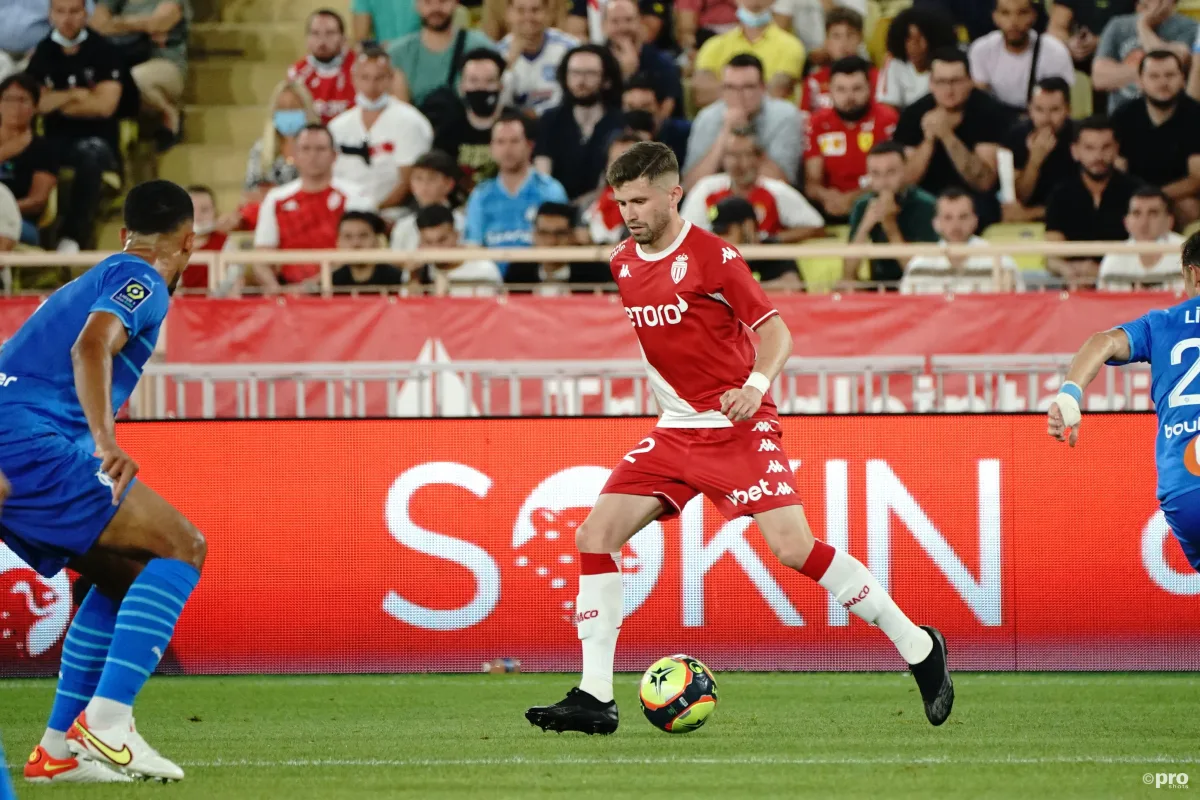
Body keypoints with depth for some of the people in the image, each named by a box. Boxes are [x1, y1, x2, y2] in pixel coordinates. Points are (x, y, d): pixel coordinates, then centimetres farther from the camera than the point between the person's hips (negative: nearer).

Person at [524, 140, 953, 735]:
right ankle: (595, 698, -5)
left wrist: (757, 384, -28)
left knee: (794, 547, -17)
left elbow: (775, 330, -11)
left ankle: (918, 647, -1)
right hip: (675, 433, 7)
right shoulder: (623, 263, 8)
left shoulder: (711, 255, -12)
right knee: (594, 535, -7)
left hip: (739, 428, -7)